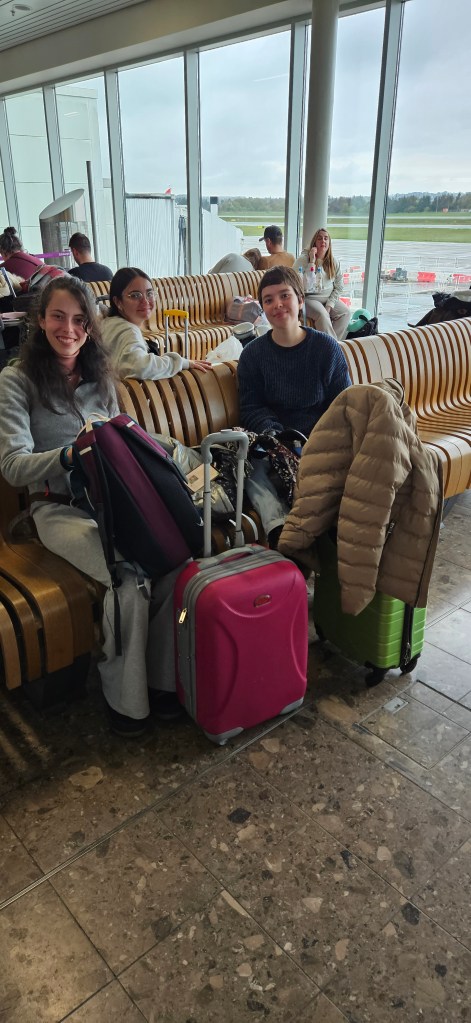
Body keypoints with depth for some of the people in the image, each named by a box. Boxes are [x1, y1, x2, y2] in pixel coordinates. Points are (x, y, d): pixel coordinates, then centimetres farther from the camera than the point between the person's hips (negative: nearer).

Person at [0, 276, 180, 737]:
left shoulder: (100, 376, 17)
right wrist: (69, 455, -29)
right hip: (59, 509, -4)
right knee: (131, 574, -30)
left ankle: (164, 676, -7)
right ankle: (123, 696, -8)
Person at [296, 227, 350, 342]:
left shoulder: (334, 262, 5)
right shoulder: (303, 260, -9)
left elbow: (339, 287, 6)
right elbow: (306, 287, -20)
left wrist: (329, 305, -9)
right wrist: (312, 262, -22)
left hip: (329, 298, 5)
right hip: (309, 298, -5)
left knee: (345, 312, -21)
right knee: (322, 314, -34)